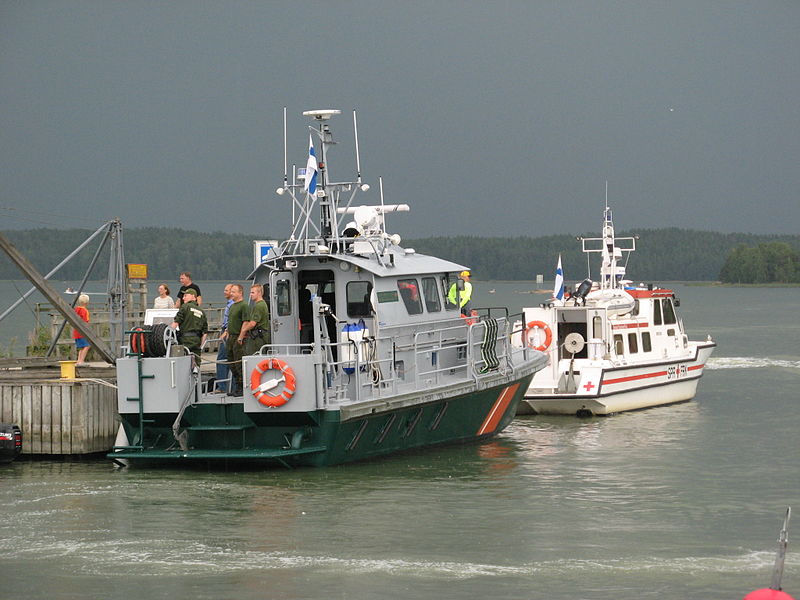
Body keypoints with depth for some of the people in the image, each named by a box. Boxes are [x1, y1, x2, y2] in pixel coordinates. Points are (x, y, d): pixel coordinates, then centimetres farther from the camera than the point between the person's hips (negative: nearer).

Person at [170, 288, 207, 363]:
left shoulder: (185, 307, 0)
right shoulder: (201, 311, 19)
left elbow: (176, 323, -8)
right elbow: (205, 332, 17)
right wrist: (200, 345, 19)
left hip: (186, 338, -6)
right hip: (197, 339, 6)